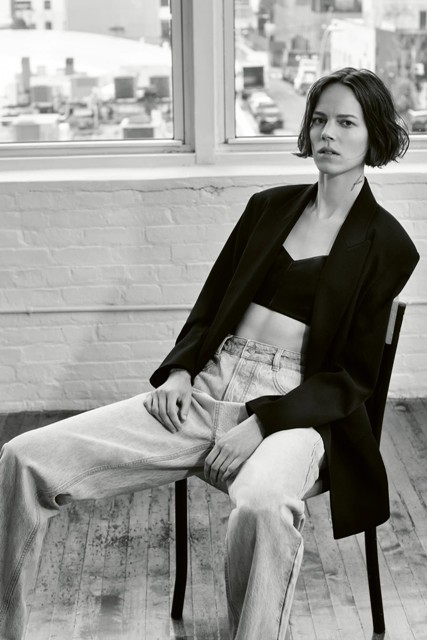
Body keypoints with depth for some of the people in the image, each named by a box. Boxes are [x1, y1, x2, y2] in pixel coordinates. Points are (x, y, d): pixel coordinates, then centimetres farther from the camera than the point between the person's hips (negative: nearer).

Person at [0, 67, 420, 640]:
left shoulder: (387, 245, 3)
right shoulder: (269, 207, 16)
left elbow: (354, 378, 0)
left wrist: (263, 422, -13)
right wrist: (180, 369, -1)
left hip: (291, 410, -4)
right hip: (203, 392, 4)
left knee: (262, 506, -42)